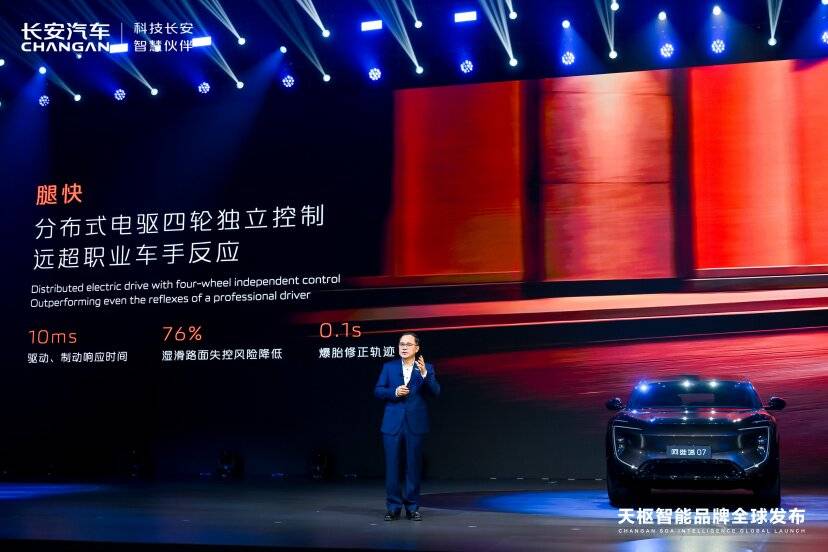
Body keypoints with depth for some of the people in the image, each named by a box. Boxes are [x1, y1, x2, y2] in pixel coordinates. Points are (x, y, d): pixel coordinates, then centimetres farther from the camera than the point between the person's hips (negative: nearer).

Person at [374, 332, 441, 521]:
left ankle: (412, 507, 14)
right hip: (392, 424, 1)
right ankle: (393, 507, 10)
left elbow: (435, 391, -9)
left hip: (415, 425, -1)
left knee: (414, 466, 5)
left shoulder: (426, 368, 4)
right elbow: (378, 391, 4)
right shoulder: (389, 367, 8)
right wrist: (394, 392, -13)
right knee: (392, 465, 2)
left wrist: (424, 374, -23)